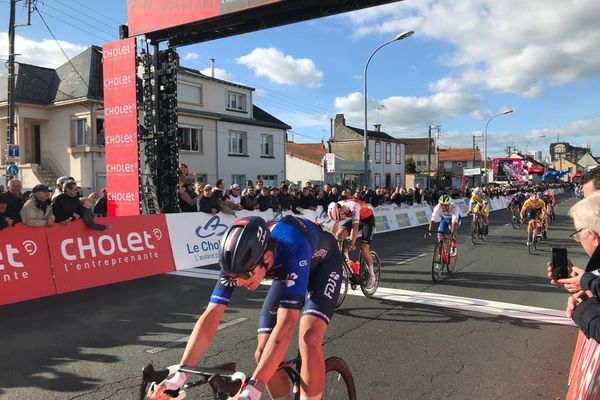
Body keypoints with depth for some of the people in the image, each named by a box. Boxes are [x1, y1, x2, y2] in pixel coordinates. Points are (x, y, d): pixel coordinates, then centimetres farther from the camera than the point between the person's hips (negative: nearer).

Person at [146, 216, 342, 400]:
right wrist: (178, 376, -33)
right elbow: (211, 315, -28)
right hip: (285, 270, 5)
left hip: (322, 264, -4)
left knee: (308, 339, -27)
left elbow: (285, 324, -47)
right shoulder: (239, 258, -29)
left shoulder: (293, 248, -45)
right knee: (263, 353, -7)